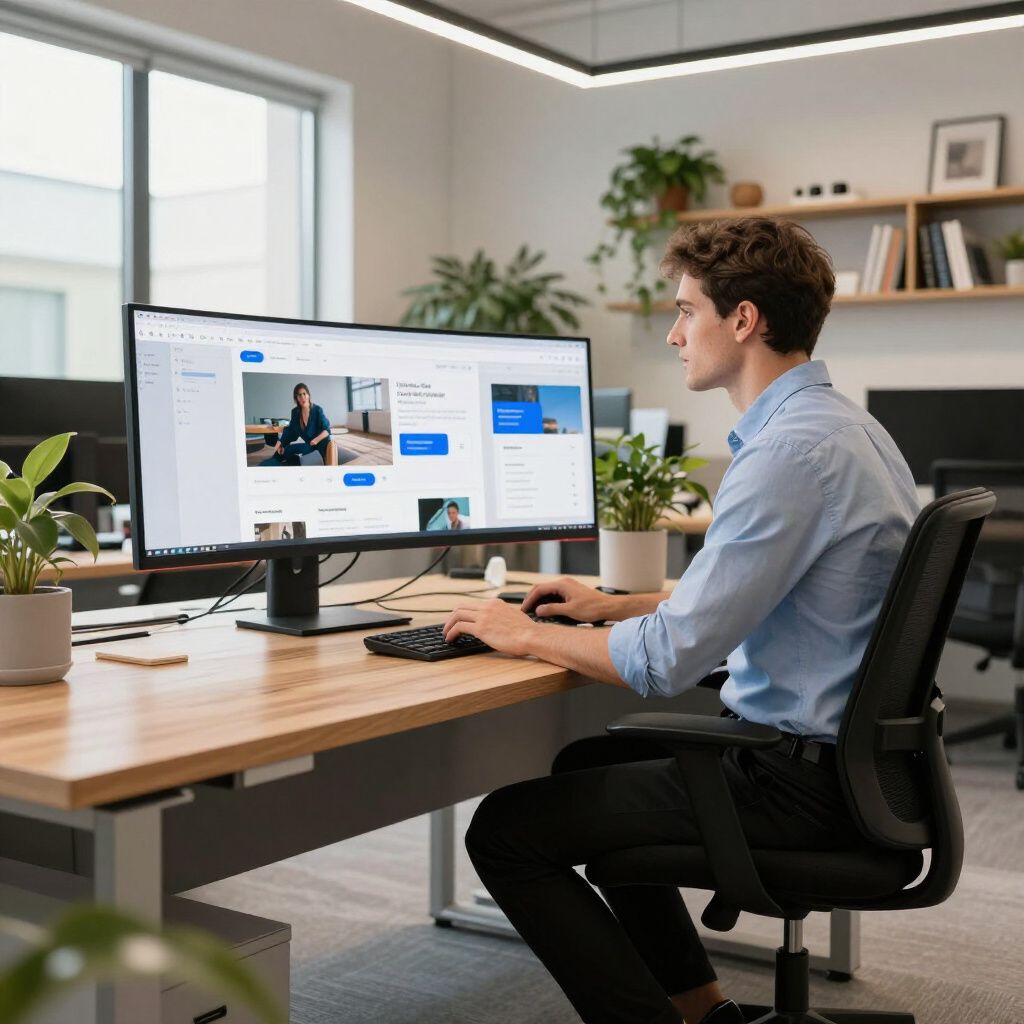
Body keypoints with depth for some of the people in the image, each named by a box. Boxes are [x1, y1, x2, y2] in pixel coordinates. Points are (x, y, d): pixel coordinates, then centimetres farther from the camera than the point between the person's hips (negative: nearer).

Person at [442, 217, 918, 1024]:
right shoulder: (838, 423, 8)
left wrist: (527, 635, -10)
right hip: (841, 747, 10)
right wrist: (613, 604, 18)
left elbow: (669, 658, -26)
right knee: (588, 766, 27)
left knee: (505, 830, -6)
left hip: (798, 782, -10)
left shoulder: (791, 451, -25)